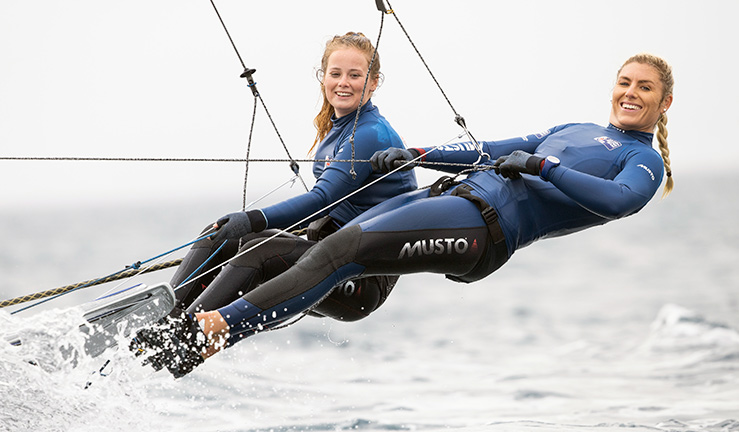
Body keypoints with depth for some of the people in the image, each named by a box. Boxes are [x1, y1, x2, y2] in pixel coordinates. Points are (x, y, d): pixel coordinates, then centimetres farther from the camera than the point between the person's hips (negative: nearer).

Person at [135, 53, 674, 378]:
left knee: (341, 252, -24)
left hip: (486, 228, -7)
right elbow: (489, 151, 33)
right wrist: (417, 154, 21)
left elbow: (620, 200, -14)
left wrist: (542, 165, -16)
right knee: (331, 249, -12)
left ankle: (218, 329, -31)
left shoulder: (645, 163, 9)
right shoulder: (574, 131, 33)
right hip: (455, 195, 7)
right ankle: (176, 330, -17)